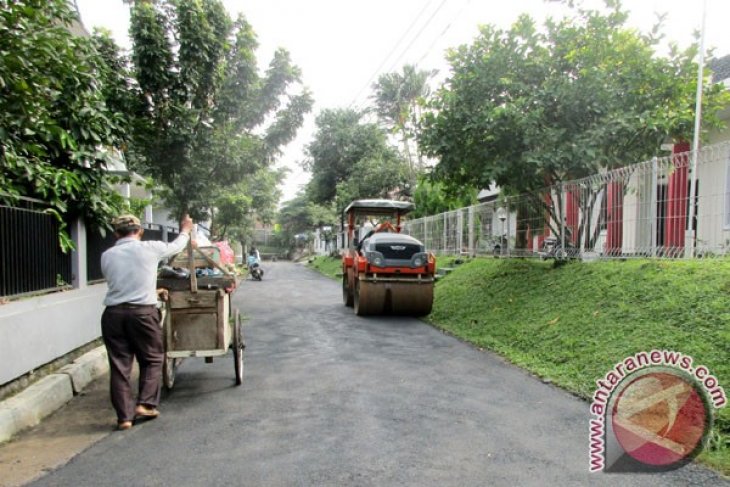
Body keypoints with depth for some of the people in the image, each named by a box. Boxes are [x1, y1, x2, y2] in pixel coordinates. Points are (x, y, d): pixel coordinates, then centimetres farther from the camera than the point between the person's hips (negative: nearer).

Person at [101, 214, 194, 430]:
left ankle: (124, 416, 13)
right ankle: (145, 404, 9)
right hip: (142, 312, -3)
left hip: (113, 314, 3)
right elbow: (176, 246, 16)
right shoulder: (150, 248, -1)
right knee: (152, 359, 15)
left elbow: (116, 282, 16)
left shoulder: (106, 256, 7)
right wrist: (185, 230, 38)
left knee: (119, 365, 9)